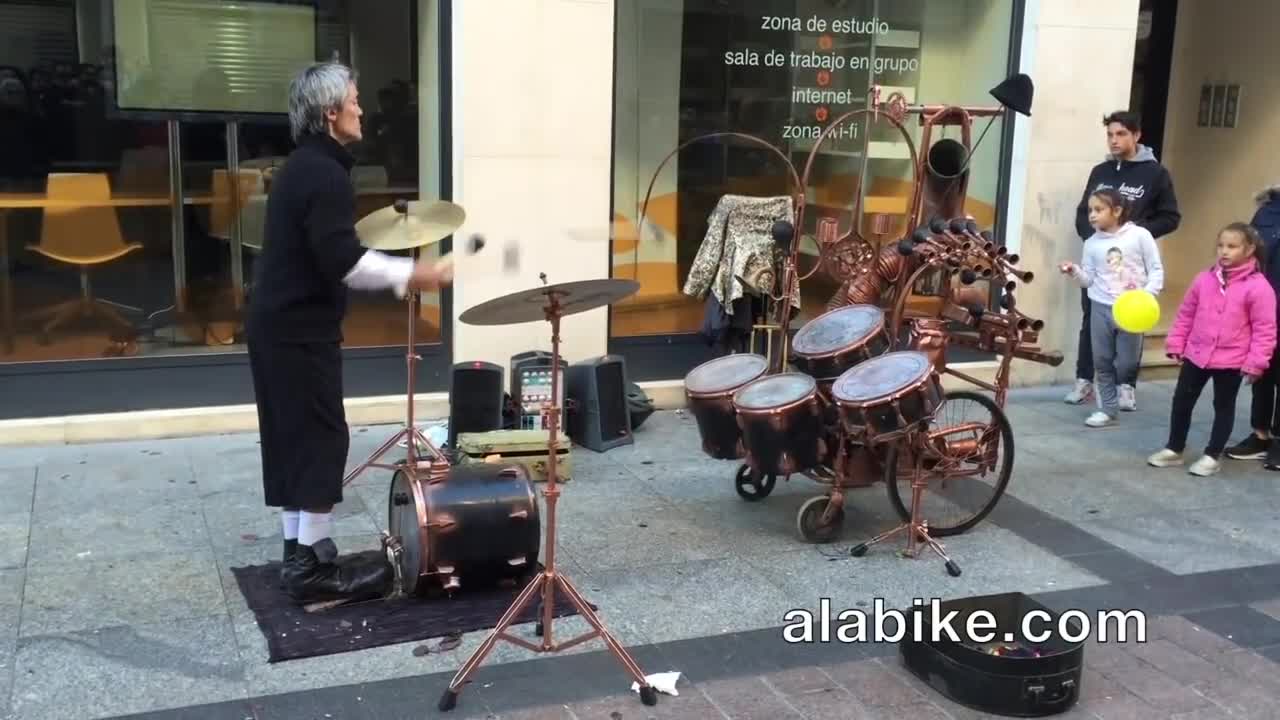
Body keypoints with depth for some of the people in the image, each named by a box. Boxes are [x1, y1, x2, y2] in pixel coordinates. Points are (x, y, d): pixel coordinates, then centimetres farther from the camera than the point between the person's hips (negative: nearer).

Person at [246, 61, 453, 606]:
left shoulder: (301, 166, 15)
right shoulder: (324, 174, -17)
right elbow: (343, 263, -23)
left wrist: (397, 274, 19)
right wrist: (411, 275, -14)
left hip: (275, 323, 10)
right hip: (301, 330, -10)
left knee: (291, 440, 13)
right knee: (321, 440, -4)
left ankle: (298, 553, 22)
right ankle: (314, 567, 1)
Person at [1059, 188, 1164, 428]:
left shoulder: (1140, 235, -6)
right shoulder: (1092, 243, 3)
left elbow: (1156, 269, -3)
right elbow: (1089, 280, 3)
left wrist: (1147, 295, -16)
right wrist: (1075, 272, -16)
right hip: (1101, 307, 3)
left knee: (1127, 362, 2)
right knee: (1102, 361, 6)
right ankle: (1108, 409, 15)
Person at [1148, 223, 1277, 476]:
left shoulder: (1258, 286, -14)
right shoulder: (1205, 279, 0)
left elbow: (1265, 329, -12)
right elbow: (1186, 314, 9)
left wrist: (1255, 363, -13)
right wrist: (1176, 344, 7)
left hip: (1231, 361, -4)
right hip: (1196, 355, 5)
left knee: (1223, 407, 10)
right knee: (1182, 401, 11)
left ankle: (1212, 456, 22)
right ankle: (1174, 449, 25)